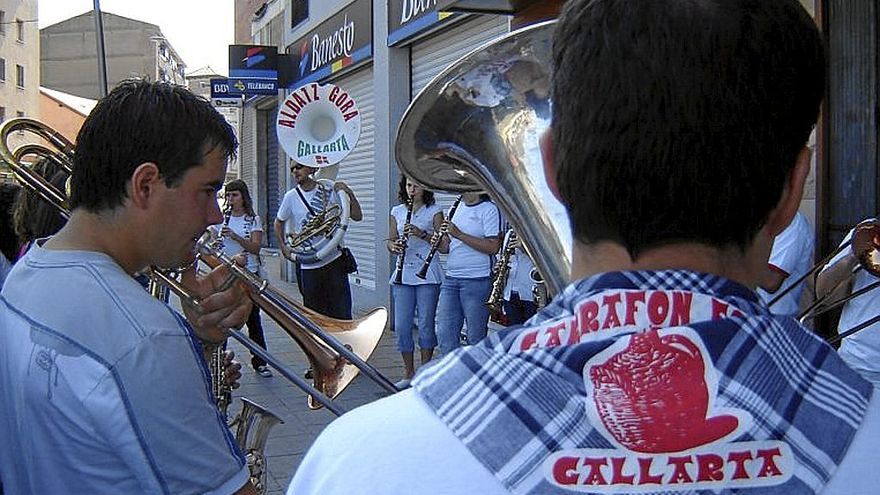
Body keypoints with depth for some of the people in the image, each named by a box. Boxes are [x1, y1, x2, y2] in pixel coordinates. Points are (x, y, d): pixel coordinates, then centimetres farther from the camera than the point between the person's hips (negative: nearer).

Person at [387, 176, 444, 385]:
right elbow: (390, 241, 14)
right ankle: (409, 373, 16)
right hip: (403, 275, 3)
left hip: (427, 275, -3)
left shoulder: (434, 211, 1)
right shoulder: (397, 212, 12)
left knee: (426, 324, 1)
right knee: (401, 326, 2)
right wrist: (394, 245, -9)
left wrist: (422, 234, -19)